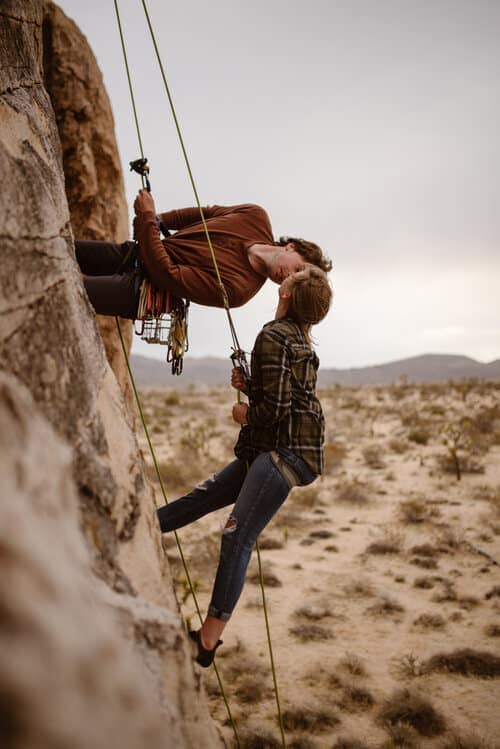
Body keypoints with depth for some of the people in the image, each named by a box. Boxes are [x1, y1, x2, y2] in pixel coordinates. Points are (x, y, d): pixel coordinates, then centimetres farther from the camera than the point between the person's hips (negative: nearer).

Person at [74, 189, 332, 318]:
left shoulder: (237, 289, -28)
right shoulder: (257, 217, -10)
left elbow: (167, 274, -28)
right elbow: (209, 213, 8)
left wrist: (147, 219, -26)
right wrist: (159, 220, 4)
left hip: (139, 288, -7)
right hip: (132, 252, 7)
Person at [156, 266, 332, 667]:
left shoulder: (274, 335, -14)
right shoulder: (301, 340, 15)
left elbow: (275, 409, -21)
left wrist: (245, 413, -1)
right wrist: (248, 385, 8)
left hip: (285, 453, -10)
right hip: (269, 450, 10)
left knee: (237, 537, -13)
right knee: (204, 496, 16)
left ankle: (209, 639, -11)